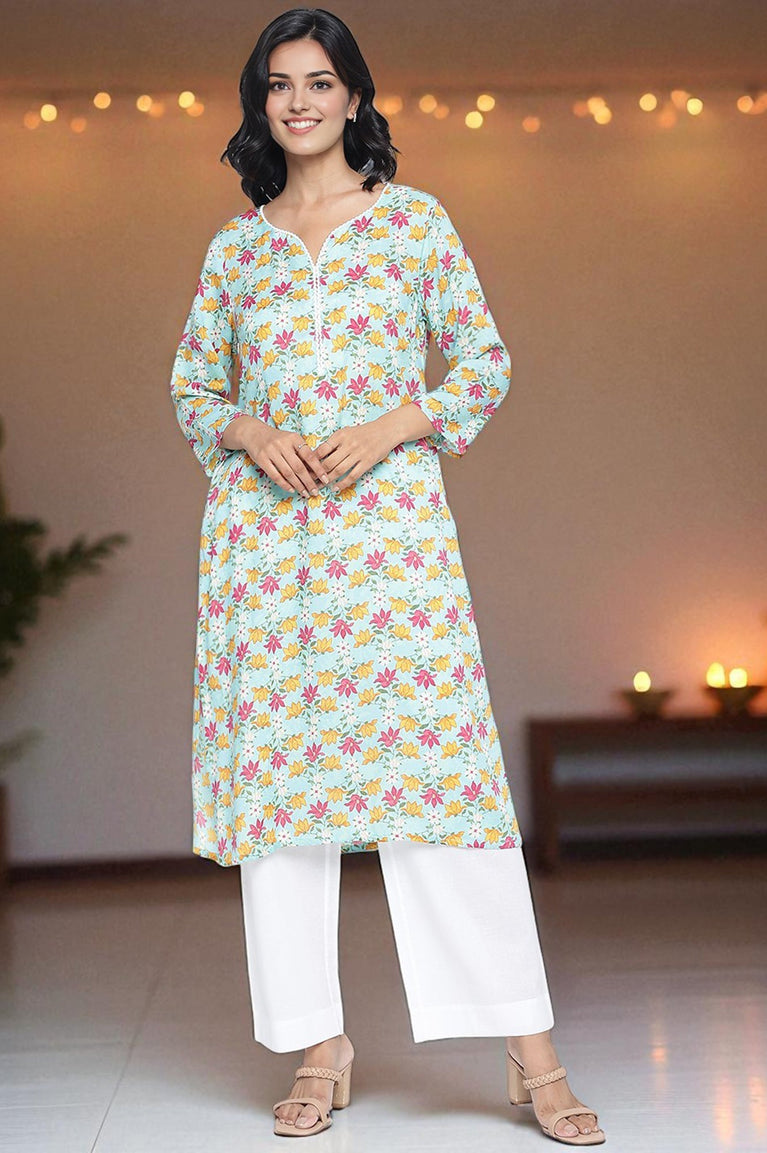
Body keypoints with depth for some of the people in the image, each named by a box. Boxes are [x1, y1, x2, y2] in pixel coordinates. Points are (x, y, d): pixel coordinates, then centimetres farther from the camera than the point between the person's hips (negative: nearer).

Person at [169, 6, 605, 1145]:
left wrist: (391, 428, -9)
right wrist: (251, 432, -4)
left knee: (441, 771, -9)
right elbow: (191, 386, 17)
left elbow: (486, 360, 6)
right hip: (264, 530, 3)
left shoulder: (415, 218, 8)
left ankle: (531, 1049, -3)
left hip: (391, 518, -3)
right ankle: (319, 1045, 12)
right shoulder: (237, 242, 14)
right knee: (277, 773, 1)